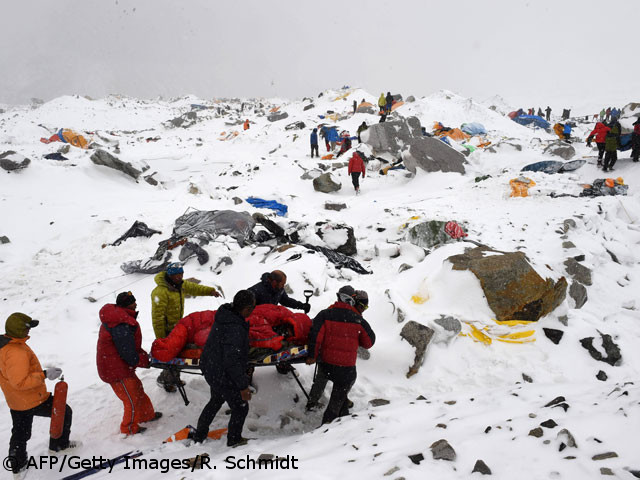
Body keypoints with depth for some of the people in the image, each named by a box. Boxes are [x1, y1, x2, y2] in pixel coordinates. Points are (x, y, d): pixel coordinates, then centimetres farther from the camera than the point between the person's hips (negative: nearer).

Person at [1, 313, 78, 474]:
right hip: (33, 400, -9)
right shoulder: (17, 353, -33)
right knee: (64, 412, 12)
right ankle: (59, 444, 28)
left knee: (20, 432, 24)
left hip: (15, 402, 9)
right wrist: (44, 375, -30)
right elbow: (20, 382, -33)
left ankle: (17, 464, 36)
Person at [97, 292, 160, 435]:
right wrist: (145, 360, -11)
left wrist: (143, 354, 3)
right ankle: (129, 429, 25)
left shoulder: (115, 315, 4)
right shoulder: (122, 326, -31)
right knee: (132, 399, 6)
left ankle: (147, 414, 43)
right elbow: (128, 353, -26)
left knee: (137, 389, 25)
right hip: (116, 370, -10)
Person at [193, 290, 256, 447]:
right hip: (223, 376, -9)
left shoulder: (226, 314, -5)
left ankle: (199, 435, 46)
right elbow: (232, 361, -31)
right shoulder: (235, 329, -34)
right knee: (240, 408, 13)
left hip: (210, 368, 9)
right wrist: (243, 386, -23)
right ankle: (234, 440, 33)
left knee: (216, 400, 31)